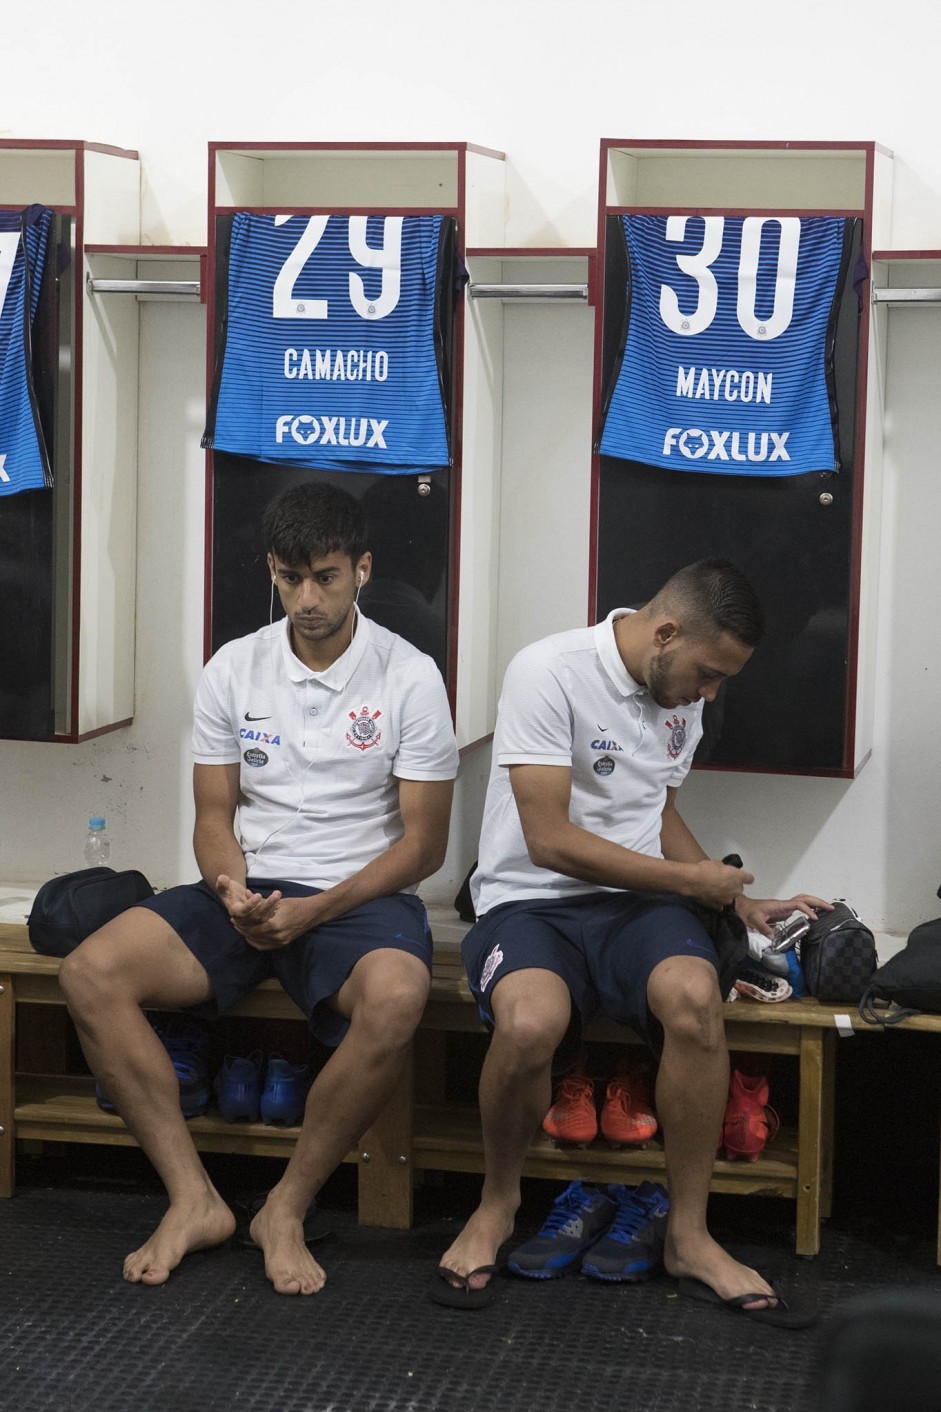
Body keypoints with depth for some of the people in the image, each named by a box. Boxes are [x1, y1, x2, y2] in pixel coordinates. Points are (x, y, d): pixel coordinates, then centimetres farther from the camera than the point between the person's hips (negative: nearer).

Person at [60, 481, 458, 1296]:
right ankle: (194, 1199, -15)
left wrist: (314, 911, -17)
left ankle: (288, 1211, -19)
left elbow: (424, 843, -4)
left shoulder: (409, 678, -3)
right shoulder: (235, 669, 6)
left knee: (396, 1000, -39)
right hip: (249, 891, 3)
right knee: (91, 974, -22)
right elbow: (215, 815, 9)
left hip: (360, 894, -3)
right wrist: (232, 891, -15)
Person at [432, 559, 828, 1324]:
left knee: (695, 995, -31)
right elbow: (550, 839, -17)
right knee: (530, 1023, -39)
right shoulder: (549, 673, -14)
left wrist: (740, 904, 15)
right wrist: (688, 878, -8)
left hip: (636, 902, 5)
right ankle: (497, 1204, -7)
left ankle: (689, 1237, -17)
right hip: (532, 901, -5)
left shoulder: (680, 694, 12)